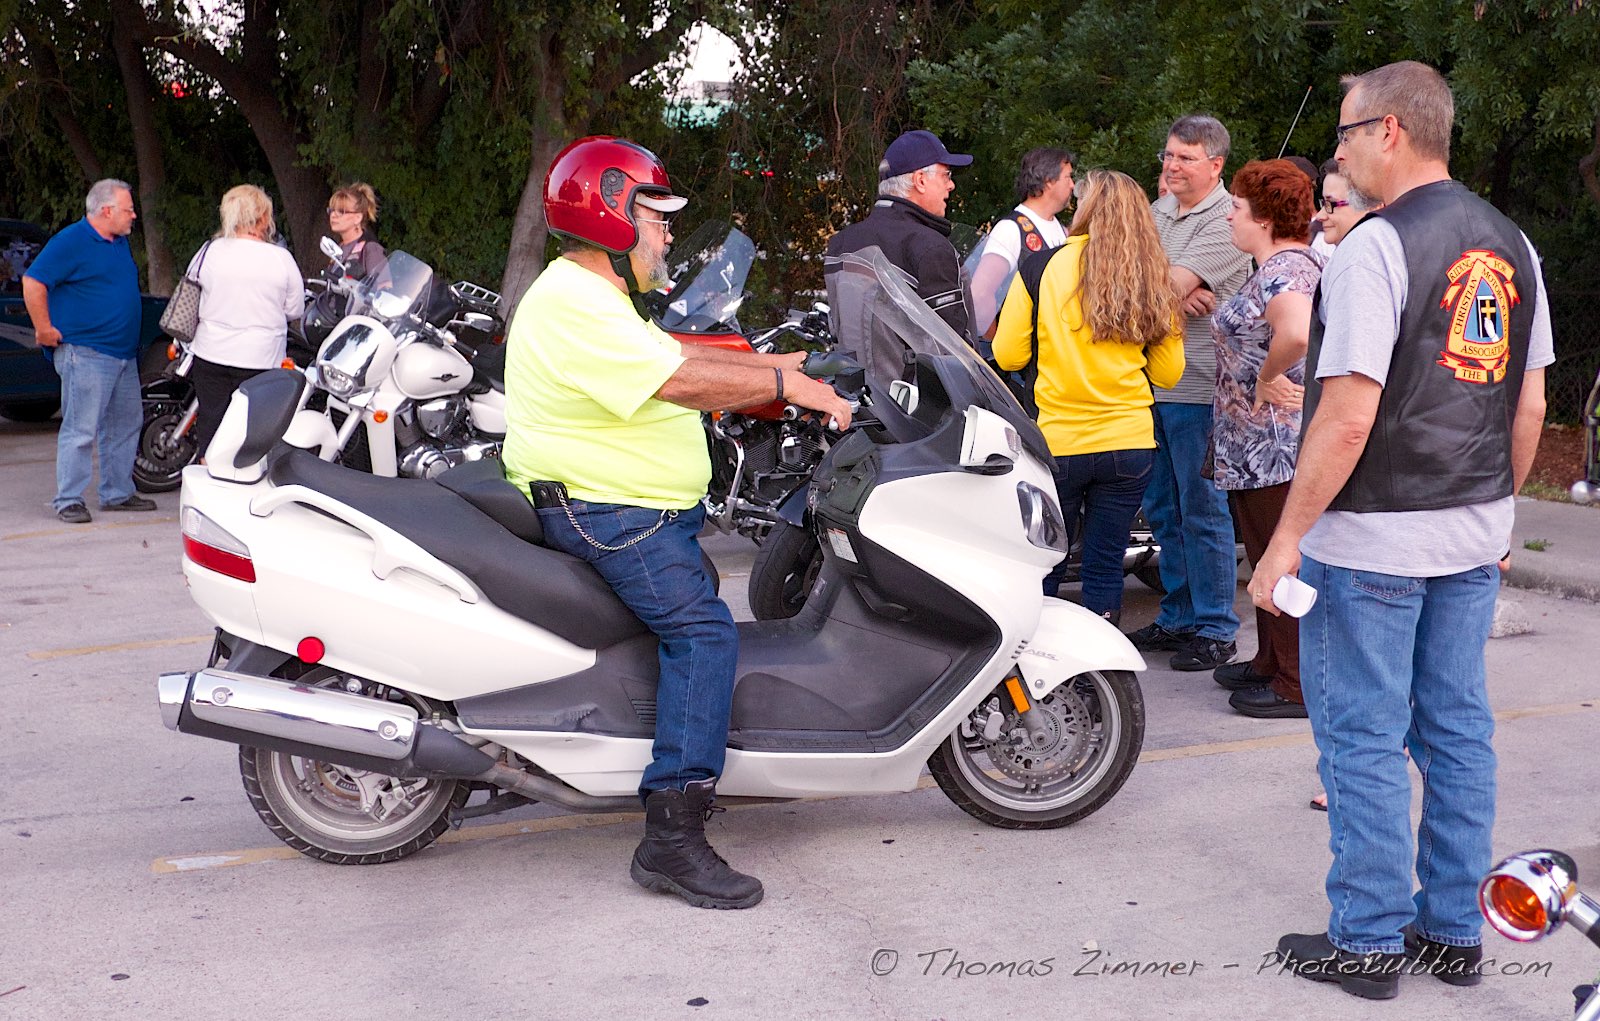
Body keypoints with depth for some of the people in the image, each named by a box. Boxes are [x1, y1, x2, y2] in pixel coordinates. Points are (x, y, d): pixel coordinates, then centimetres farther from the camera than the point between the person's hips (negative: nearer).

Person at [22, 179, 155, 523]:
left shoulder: (120, 242, 15)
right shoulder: (71, 242, -12)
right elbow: (33, 281, -16)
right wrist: (44, 329, -15)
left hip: (124, 352, 9)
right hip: (86, 353, -9)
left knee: (125, 425, 13)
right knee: (80, 429, -8)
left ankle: (117, 493, 23)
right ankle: (68, 500, -3)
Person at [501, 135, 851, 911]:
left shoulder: (593, 297, 19)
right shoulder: (574, 305, -18)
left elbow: (675, 355, 23)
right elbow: (679, 380, -25)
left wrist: (772, 365, 17)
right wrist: (785, 385, -18)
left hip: (639, 507, 12)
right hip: (601, 513, -12)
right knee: (702, 632, -22)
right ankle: (673, 837, -26)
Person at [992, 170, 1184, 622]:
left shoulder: (1039, 268, -6)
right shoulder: (1152, 282, 2)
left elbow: (1008, 355, -3)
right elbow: (1168, 373, 8)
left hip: (1055, 444, -2)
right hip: (1129, 445, 2)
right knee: (1106, 566, 10)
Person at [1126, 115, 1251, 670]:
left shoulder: (1227, 220, -10)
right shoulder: (1158, 211, 15)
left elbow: (1166, 285, -21)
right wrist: (1180, 294, -13)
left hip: (1197, 388, -8)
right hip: (1150, 381, 8)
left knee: (1202, 511, -2)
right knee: (1163, 510, 14)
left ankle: (1215, 630, 6)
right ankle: (1177, 618, 25)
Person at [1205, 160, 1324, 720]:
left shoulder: (1281, 270, -18)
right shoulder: (1294, 263, 17)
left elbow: (1296, 333, -37)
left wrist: (1267, 376, -22)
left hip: (1273, 445, -11)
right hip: (1267, 446, 11)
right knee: (1270, 557, 18)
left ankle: (1296, 685, 2)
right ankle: (1271, 663, 29)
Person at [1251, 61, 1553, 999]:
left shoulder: (1378, 246, -15)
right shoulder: (1512, 246, 8)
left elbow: (1348, 416, -20)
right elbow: (1530, 406, 12)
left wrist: (1287, 539, -15)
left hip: (1373, 536, -8)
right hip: (1475, 535, 8)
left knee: (1365, 738, 2)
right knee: (1457, 729, 14)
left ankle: (1368, 942, 11)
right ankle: (1454, 931, 24)